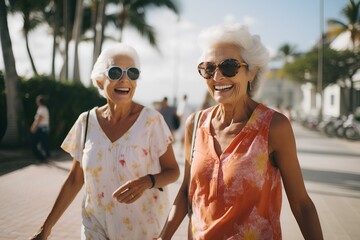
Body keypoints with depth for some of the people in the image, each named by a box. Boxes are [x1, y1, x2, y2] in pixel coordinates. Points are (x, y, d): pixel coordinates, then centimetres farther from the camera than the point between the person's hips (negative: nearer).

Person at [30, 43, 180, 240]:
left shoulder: (151, 120, -14)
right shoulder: (86, 122, -5)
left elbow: (172, 171, -6)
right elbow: (75, 179, 4)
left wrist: (147, 182, -27)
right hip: (96, 224, 2)